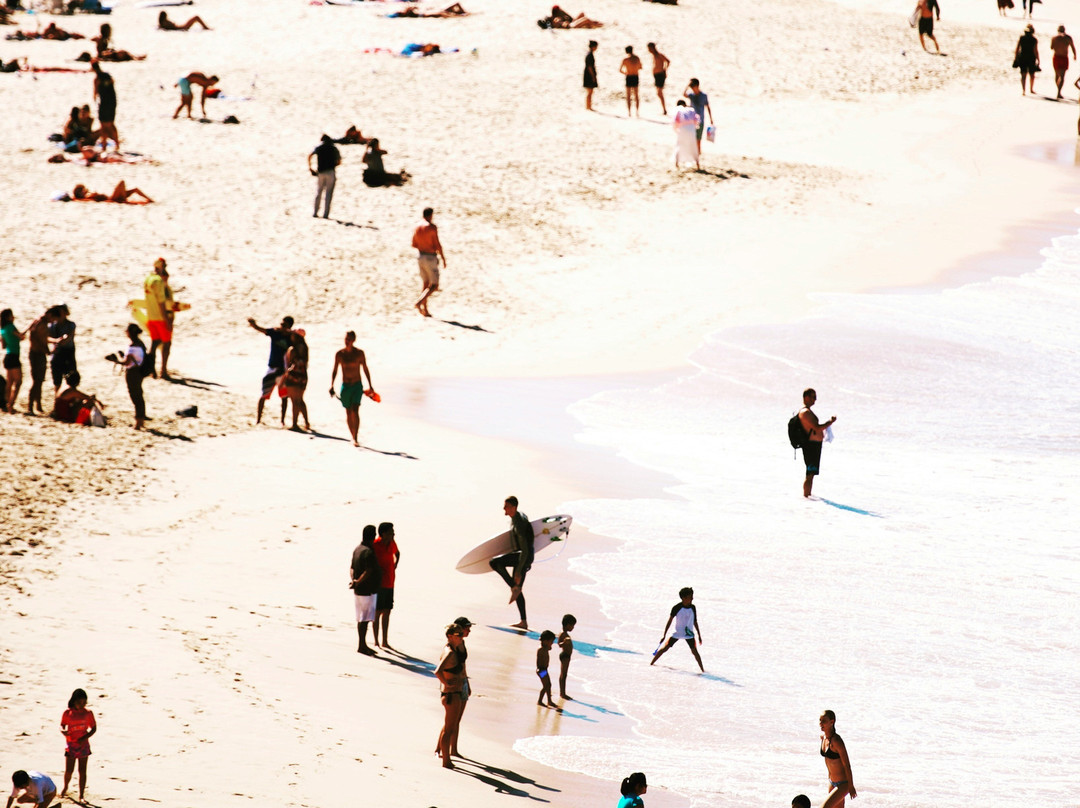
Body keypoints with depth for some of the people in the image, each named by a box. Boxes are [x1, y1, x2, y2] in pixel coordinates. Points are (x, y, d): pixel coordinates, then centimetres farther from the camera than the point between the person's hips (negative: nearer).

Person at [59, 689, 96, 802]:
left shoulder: (88, 713, -1)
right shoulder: (67, 713, -2)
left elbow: (93, 728, 2)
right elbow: (62, 726, 1)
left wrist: (84, 738, -14)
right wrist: (63, 731, -24)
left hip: (83, 744, 0)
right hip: (71, 745, 0)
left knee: (82, 771, 0)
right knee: (68, 770, -1)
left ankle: (81, 796, 7)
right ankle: (65, 788, 30)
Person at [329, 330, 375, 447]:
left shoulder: (359, 353, -2)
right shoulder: (339, 354, 1)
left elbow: (365, 370, 6)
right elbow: (334, 371, 7)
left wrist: (370, 386, 8)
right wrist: (331, 385, -4)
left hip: (357, 386, -2)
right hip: (345, 386, 2)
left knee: (355, 411, -16)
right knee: (348, 413, 8)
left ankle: (355, 438, -19)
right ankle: (353, 437, 23)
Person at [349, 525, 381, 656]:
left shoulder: (357, 549, 10)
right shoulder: (368, 552, -19)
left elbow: (352, 567, 12)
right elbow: (368, 571, -26)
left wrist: (353, 580, -2)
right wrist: (358, 582, -20)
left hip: (358, 590, 9)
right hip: (367, 590, -9)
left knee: (361, 618, 14)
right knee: (365, 618, -5)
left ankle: (363, 645, 21)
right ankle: (362, 646, -3)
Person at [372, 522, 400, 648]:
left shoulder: (392, 543, 6)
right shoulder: (376, 545, -15)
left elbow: (397, 554, 28)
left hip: (389, 584, 7)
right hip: (379, 584, -7)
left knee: (387, 612, 10)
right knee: (378, 613, -4)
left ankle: (385, 641, 17)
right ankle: (376, 642, 1)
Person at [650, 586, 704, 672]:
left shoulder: (693, 608, -3)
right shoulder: (677, 608, -13)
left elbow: (695, 622, 8)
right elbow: (669, 621, -6)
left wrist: (699, 636, 11)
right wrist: (664, 635, -5)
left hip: (689, 634, 2)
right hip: (677, 633, -2)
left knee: (694, 651, -9)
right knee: (664, 648, -3)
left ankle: (703, 670, -1)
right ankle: (651, 664, 12)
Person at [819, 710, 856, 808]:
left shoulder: (836, 741, -24)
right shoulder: (823, 737, 0)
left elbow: (847, 765, -20)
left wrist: (851, 786, -16)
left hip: (843, 784, -9)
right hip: (832, 782, 9)